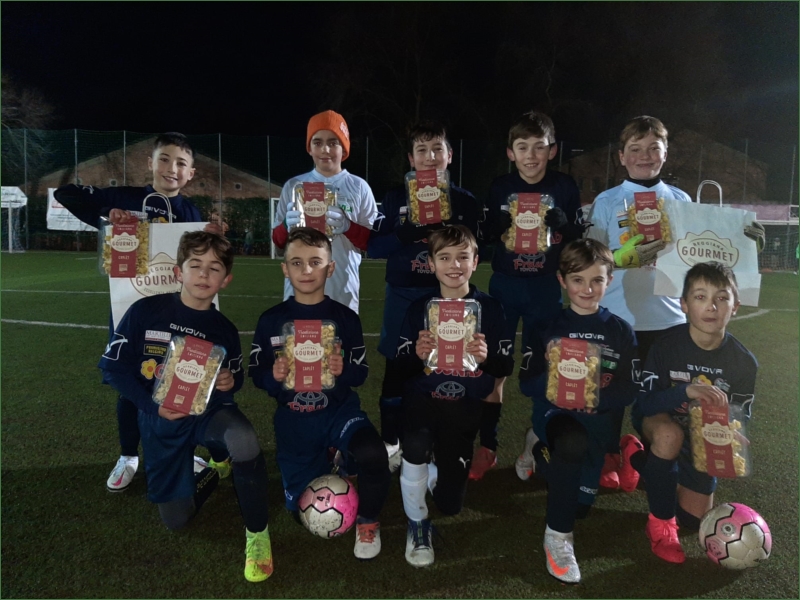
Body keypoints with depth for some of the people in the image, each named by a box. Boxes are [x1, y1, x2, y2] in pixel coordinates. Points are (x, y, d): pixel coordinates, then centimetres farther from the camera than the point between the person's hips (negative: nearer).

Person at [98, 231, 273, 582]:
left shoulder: (224, 330, -5)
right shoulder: (145, 311, -12)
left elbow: (235, 379, 8)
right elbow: (113, 365, -8)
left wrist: (230, 383, -16)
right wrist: (151, 405, -19)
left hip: (209, 412, -1)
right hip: (160, 422, 1)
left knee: (244, 441, -37)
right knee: (175, 519, 5)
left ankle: (256, 533, -14)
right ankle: (215, 469, 37)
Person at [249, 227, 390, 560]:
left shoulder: (345, 318, -5)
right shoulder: (270, 320, -3)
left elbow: (361, 373, -3)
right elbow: (256, 374, 0)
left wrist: (344, 370, -25)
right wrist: (274, 376, -23)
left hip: (339, 410, -1)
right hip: (294, 419, 2)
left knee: (373, 454, -33)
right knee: (304, 510, 7)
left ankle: (367, 521, 1)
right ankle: (327, 461, 42)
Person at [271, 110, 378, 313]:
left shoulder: (358, 187, 3)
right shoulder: (294, 185, 8)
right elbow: (278, 240, 11)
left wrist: (347, 226, -17)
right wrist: (287, 226, -12)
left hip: (343, 292, -1)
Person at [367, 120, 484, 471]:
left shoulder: (465, 202, 4)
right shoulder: (396, 199, 3)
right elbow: (374, 247, -3)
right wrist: (407, 234, -19)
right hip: (403, 296, 0)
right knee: (397, 370, 7)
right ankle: (391, 443, 24)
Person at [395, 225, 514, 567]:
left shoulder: (491, 309, -3)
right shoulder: (418, 308, -2)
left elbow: (507, 368, -3)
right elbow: (401, 369, -3)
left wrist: (487, 358, -25)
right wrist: (417, 355, -25)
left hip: (466, 407, 1)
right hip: (423, 398, 0)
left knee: (451, 504, 4)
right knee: (417, 443, -35)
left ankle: (435, 466, 43)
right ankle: (417, 524, -5)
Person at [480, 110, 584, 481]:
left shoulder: (565, 187, -1)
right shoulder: (500, 187, 0)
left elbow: (578, 239, 3)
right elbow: (486, 237, 3)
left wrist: (563, 224, -16)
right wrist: (503, 226, -15)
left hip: (546, 287, 0)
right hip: (505, 284, 1)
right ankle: (487, 446, 14)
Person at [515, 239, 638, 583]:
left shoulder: (620, 331, 4)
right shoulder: (547, 327, 1)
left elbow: (628, 390, -1)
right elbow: (527, 384, -3)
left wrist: (596, 397, -21)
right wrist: (553, 378, -24)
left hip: (597, 419, 3)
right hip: (554, 411, -2)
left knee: (579, 501, 1)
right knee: (571, 440, -37)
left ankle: (540, 450, 31)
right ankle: (558, 535, -18)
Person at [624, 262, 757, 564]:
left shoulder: (744, 362, -15)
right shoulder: (666, 346, -23)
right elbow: (645, 403, -26)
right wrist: (685, 391, -44)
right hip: (661, 423, -3)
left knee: (695, 520, 5)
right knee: (669, 433, -41)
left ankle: (640, 459, 29)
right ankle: (661, 523, -17)